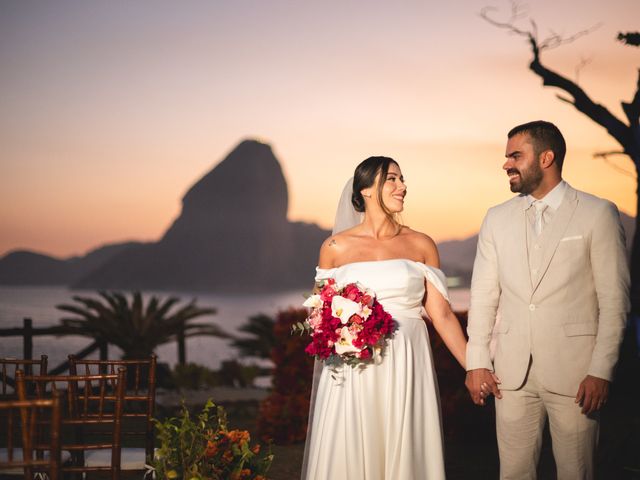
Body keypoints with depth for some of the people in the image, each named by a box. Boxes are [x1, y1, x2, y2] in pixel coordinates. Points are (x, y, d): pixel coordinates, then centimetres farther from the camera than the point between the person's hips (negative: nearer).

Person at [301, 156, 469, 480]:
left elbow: (441, 314, 4)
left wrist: (474, 368, -2)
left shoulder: (421, 245, 5)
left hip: (406, 370, 1)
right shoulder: (335, 248, 3)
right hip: (353, 371, -1)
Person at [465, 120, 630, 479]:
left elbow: (614, 299, -5)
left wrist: (601, 370, -10)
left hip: (574, 371, -3)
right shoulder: (498, 219, 10)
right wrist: (476, 362, 3)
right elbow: (484, 295, 10)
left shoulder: (597, 214, -2)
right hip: (512, 372, 4)